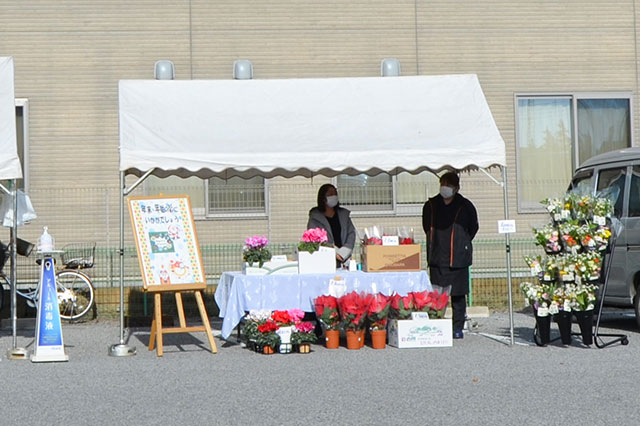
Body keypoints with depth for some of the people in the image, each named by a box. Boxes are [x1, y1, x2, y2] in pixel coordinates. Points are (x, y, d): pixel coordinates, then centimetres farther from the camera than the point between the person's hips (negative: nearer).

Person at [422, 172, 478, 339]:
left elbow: (473, 228, 13)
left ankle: (458, 328, 10)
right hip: (437, 259, 2)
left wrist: (462, 244, 10)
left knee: (458, 294, 2)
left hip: (458, 258, -2)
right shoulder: (431, 206, 6)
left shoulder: (465, 206, 0)